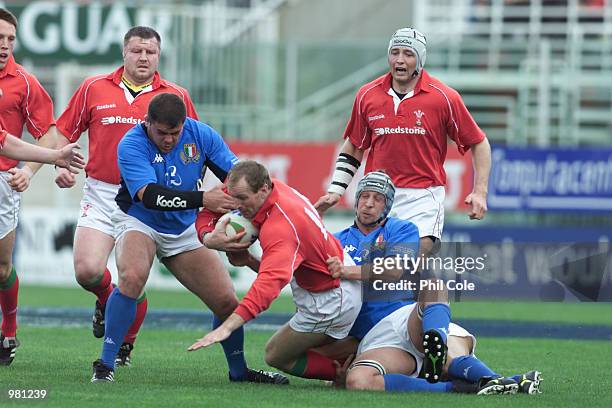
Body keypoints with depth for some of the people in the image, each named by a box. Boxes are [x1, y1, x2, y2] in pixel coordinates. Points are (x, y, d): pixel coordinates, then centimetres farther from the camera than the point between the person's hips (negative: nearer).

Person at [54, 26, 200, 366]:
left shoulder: (177, 96, 4)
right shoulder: (94, 89, 6)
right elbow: (64, 132, 13)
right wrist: (61, 165, -3)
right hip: (101, 194, 1)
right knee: (88, 270, -14)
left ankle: (126, 346, 21)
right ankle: (105, 299, 23)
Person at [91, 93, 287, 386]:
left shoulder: (201, 135, -11)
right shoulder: (132, 145, -24)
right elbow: (149, 195, -35)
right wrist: (203, 200, -44)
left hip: (184, 230, 4)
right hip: (140, 222, -4)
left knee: (227, 302, -1)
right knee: (132, 277, -35)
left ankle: (239, 371, 25)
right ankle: (105, 365, -25)